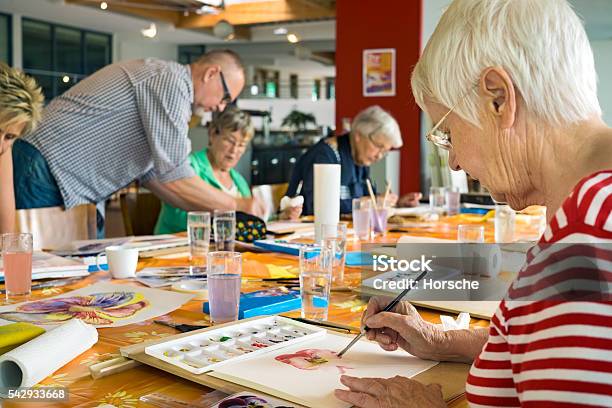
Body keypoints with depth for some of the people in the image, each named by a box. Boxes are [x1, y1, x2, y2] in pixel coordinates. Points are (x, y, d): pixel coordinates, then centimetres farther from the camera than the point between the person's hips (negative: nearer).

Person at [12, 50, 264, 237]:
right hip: (43, 175, -10)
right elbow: (176, 178, -20)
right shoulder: (169, 81, -15)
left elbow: (151, 173, 16)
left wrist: (214, 214, 12)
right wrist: (236, 206, -8)